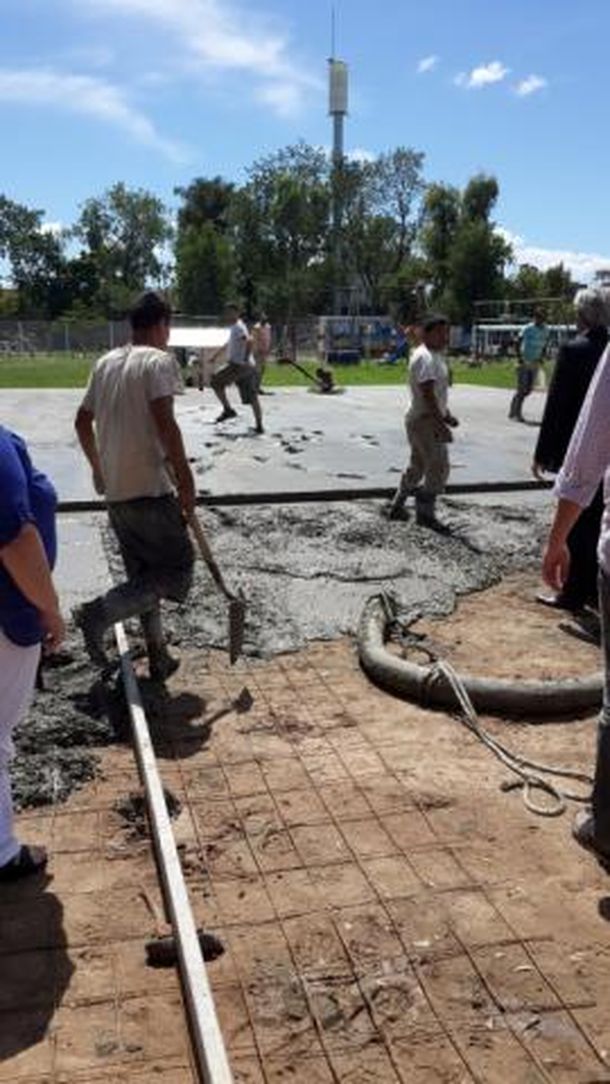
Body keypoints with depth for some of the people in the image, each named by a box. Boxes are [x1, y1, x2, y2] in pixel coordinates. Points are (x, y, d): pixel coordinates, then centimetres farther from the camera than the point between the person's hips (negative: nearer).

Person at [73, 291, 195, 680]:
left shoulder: (105, 363, 14)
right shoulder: (159, 360, -8)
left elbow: (83, 421, 19)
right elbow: (164, 422, -20)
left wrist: (98, 467, 32)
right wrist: (186, 479, -16)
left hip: (114, 490, 8)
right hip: (151, 487, -8)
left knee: (144, 574, 16)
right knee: (177, 568, 1)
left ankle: (159, 658, 20)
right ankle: (99, 613, -10)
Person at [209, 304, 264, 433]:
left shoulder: (238, 327, -11)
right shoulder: (235, 327, 20)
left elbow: (249, 341, -28)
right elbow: (229, 344, 36)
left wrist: (246, 360, -29)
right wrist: (216, 354, 40)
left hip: (239, 365, -10)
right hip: (248, 368, 10)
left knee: (216, 381, 1)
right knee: (252, 397, 9)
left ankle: (228, 409, -1)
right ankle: (259, 426, 9)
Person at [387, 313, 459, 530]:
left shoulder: (435, 355, 15)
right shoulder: (425, 357, -19)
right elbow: (427, 394, -25)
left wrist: (446, 415, 19)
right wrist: (441, 425, -27)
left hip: (427, 419, 11)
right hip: (425, 420, -11)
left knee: (418, 466, 19)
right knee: (438, 468, -8)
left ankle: (397, 506, 30)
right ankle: (425, 513, 1)